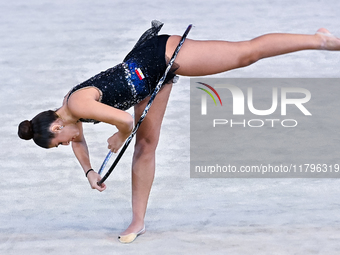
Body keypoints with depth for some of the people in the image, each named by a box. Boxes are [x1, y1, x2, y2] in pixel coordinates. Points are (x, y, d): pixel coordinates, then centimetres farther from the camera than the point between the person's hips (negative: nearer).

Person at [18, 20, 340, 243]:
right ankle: (138, 222, 16)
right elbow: (80, 140, 25)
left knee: (247, 52, -4)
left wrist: (119, 140, -8)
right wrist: (89, 171, 20)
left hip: (161, 56, -9)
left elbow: (126, 119, -29)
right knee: (145, 146, 10)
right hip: (149, 71, 9)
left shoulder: (79, 104, -24)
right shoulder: (67, 110, 3)